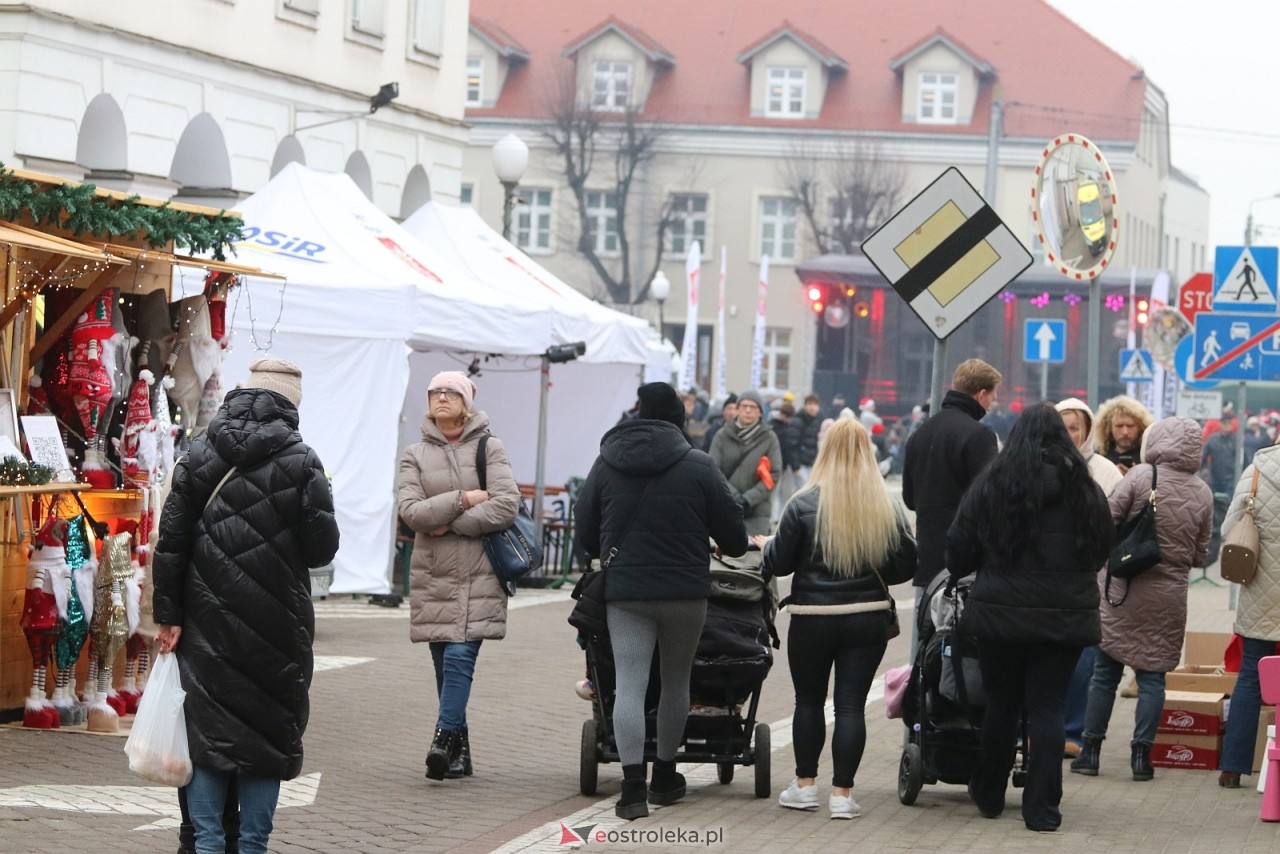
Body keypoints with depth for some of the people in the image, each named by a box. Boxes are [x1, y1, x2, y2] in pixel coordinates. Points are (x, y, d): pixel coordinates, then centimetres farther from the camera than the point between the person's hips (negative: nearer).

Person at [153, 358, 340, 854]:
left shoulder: (200, 456, 3)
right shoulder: (300, 461, -7)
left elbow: (171, 539, 0)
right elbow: (322, 547, -6)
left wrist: (168, 614, 3)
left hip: (208, 624, 2)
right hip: (276, 624, -2)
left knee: (207, 732, 8)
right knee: (267, 733, 6)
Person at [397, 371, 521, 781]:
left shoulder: (489, 448, 4)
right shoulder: (415, 455, 10)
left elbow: (506, 506, -9)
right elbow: (410, 511, -5)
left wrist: (449, 523, -9)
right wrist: (463, 500, -13)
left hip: (478, 576, -3)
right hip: (431, 575, 3)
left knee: (459, 657, -15)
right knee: (444, 663, 4)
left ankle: (444, 739, -17)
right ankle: (460, 749, 11)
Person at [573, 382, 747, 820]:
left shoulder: (606, 464, 3)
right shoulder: (699, 466, -5)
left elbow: (585, 534, 10)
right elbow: (732, 535, 0)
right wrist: (737, 548, 23)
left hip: (624, 590, 1)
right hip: (685, 589, -1)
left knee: (630, 685, -2)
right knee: (676, 681, 16)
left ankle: (633, 787, -12)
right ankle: (665, 776, 26)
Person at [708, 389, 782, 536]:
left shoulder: (769, 439, 2)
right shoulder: (722, 436, 4)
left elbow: (774, 475, -2)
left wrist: (748, 499, -12)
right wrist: (733, 496, -15)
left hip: (757, 513, -1)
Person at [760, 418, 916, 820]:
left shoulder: (804, 504, -11)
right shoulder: (887, 508, -5)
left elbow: (777, 563, -6)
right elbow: (905, 567, 0)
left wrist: (767, 545, 16)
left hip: (812, 618, -1)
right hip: (868, 618, 1)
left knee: (809, 700, 15)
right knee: (851, 704, 4)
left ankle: (805, 784, 22)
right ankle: (842, 793, 3)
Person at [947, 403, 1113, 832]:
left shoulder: (991, 485, -6)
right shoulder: (1084, 490, -2)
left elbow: (959, 551, -1)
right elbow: (1103, 550, 11)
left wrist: (962, 571, 22)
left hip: (1001, 616, 0)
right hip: (1065, 618, 0)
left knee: (1001, 703, 14)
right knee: (1048, 707, 3)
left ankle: (989, 794, 27)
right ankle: (1041, 808, 0)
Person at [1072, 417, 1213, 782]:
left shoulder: (1140, 477, -11)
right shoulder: (1203, 493, -1)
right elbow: (1200, 555, 6)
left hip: (1123, 589, -2)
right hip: (1169, 597, 2)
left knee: (1105, 671, 7)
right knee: (1152, 676, 8)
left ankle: (1090, 751, 11)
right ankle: (1141, 754, 6)